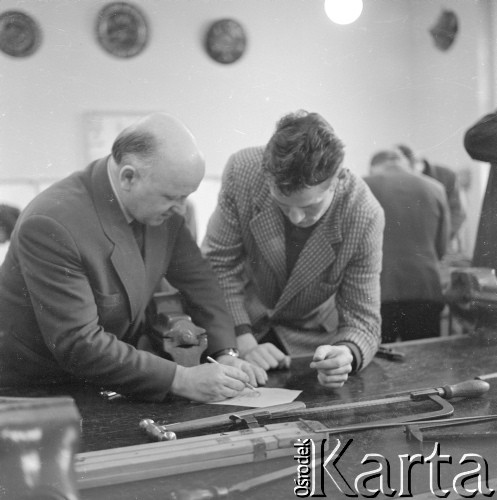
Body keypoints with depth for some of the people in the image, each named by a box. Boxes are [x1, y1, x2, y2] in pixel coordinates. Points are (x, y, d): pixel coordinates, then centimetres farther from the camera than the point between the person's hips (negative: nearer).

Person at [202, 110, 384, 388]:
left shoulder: (364, 216, -27)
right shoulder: (242, 171, -26)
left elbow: (362, 318, -19)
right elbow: (219, 264, -14)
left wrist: (347, 355, -42)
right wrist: (244, 343, -23)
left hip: (312, 340, 1)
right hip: (245, 321, -1)